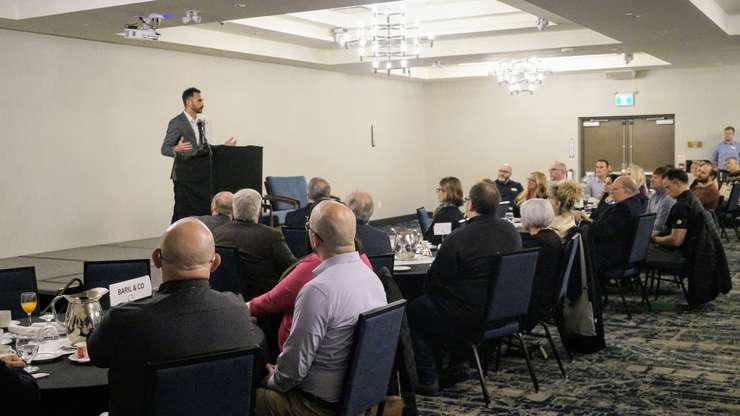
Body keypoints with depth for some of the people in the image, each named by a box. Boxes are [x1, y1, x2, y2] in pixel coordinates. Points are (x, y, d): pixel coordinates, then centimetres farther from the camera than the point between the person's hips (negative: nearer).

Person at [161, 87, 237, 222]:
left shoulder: (200, 123, 17)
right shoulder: (176, 122, -6)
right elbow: (165, 149, -10)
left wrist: (223, 147, 17)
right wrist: (176, 149, -31)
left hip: (202, 173, 7)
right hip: (185, 174, -7)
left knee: (204, 212, 1)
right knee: (183, 214, -5)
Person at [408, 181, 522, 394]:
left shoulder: (459, 238, -22)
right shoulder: (510, 231, -1)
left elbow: (433, 281, -15)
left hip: (470, 316, -8)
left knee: (414, 310, 12)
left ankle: (427, 379, 12)